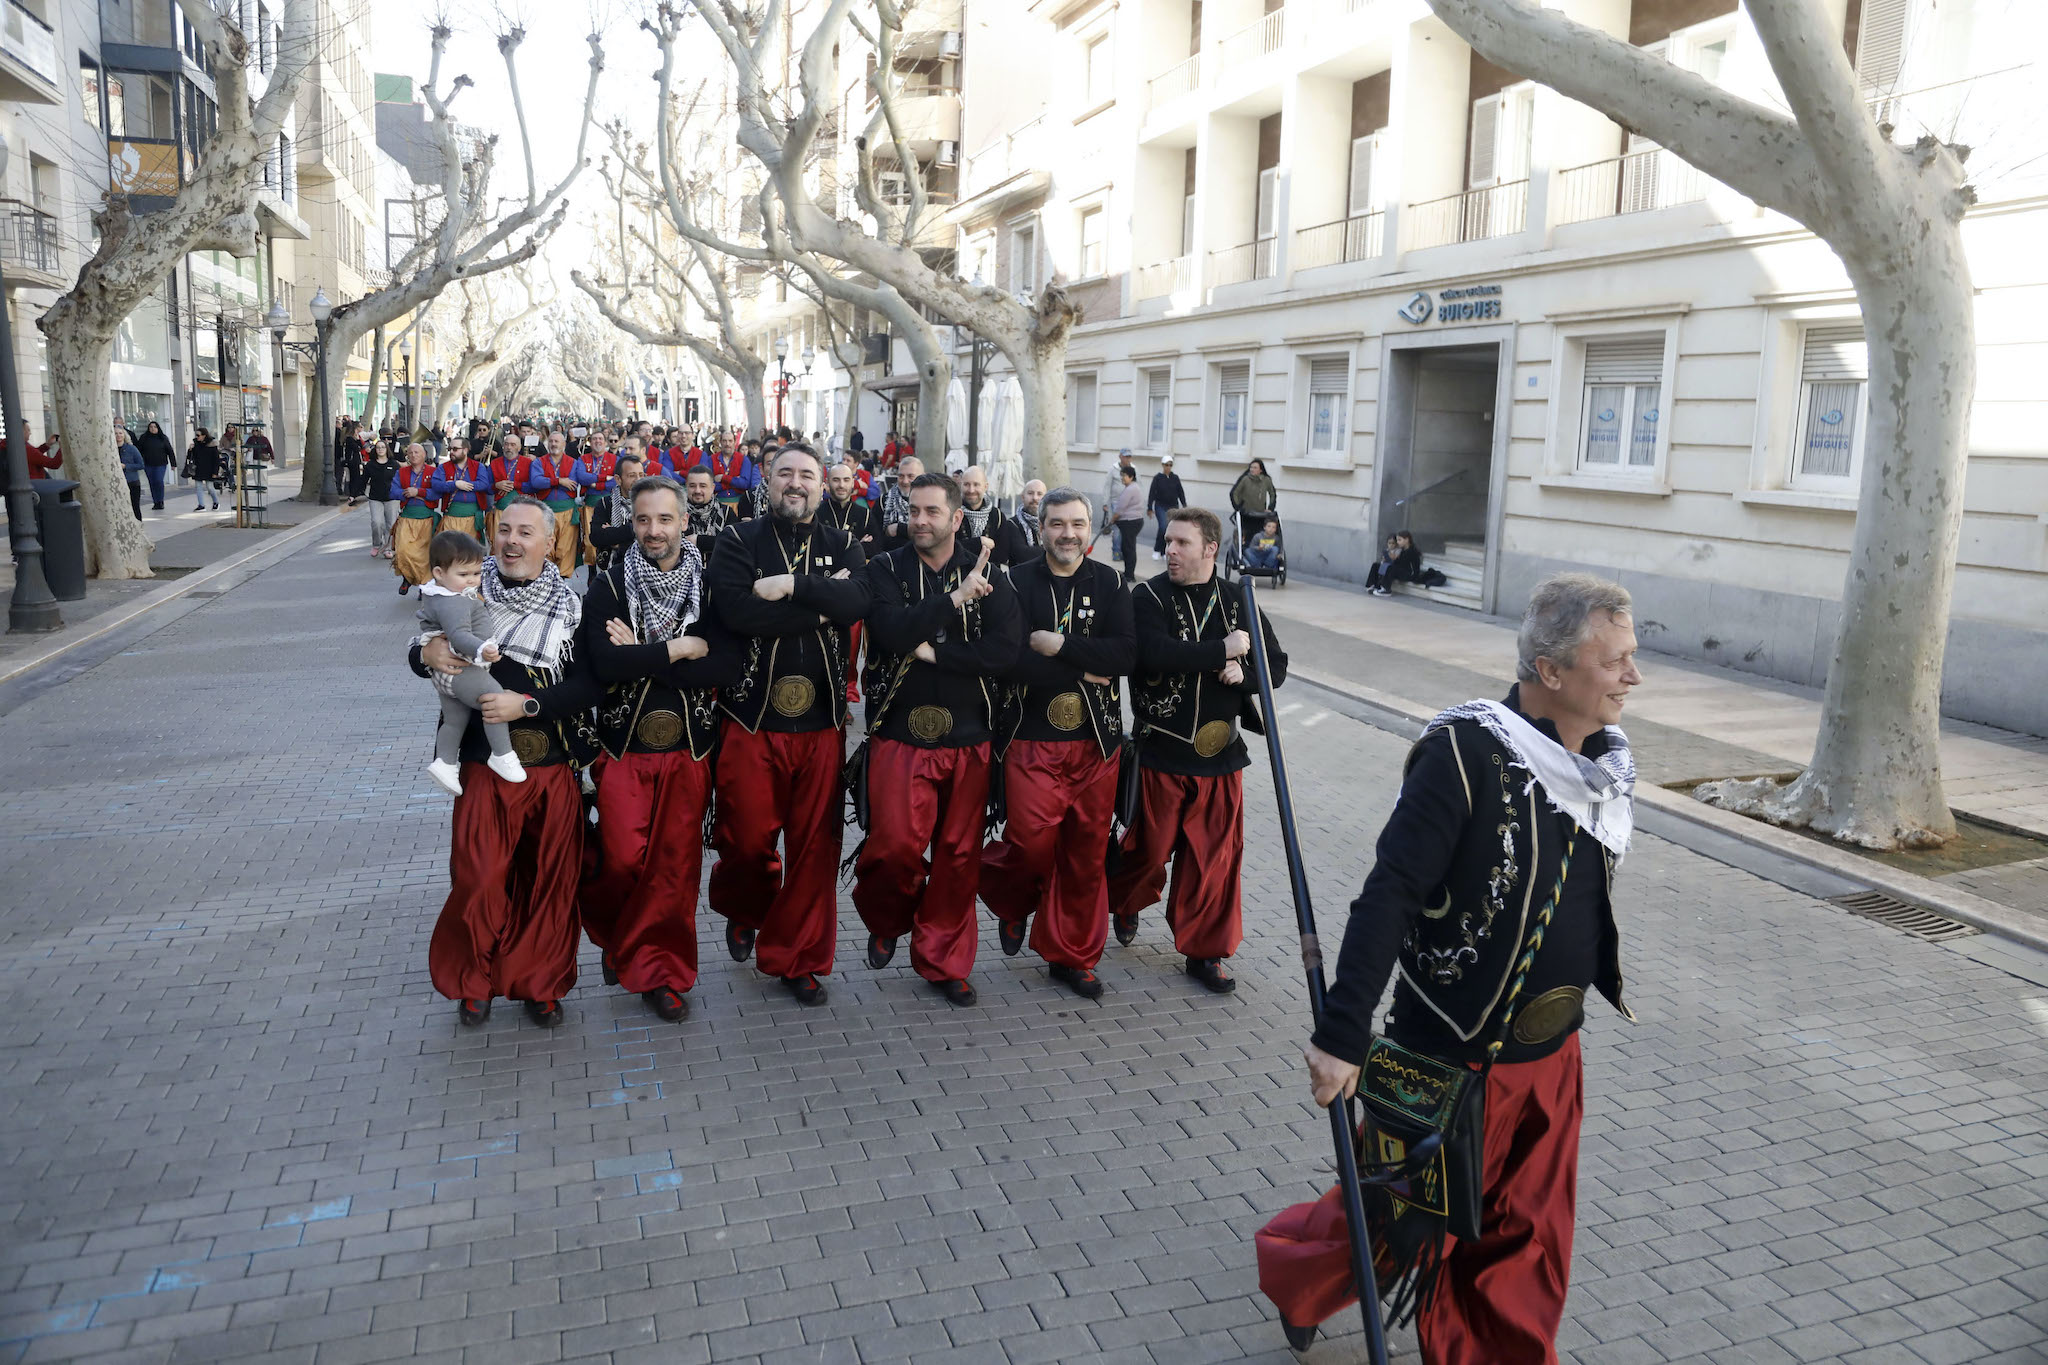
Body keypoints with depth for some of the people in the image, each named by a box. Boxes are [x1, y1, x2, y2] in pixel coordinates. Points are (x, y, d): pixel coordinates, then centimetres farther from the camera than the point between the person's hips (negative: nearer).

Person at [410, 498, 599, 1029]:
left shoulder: (569, 606, 0)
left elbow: (590, 685, -6)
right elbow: (422, 652, 9)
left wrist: (527, 704, -18)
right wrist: (426, 654, -14)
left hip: (554, 766, 0)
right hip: (485, 764, 0)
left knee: (550, 880, 7)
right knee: (477, 879, 0)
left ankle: (541, 984, 26)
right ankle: (473, 982, 24)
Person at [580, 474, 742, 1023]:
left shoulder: (709, 586, -1)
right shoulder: (608, 584, -3)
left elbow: (727, 668, -14)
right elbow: (602, 662, -18)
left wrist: (641, 658, -16)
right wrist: (677, 650, -15)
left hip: (689, 750, 1)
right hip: (623, 747, -1)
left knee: (676, 865, 5)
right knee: (623, 860, -3)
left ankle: (661, 973, 23)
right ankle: (616, 935, 30)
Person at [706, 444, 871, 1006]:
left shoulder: (843, 546, 10)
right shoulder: (738, 540, 2)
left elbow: (858, 601, -11)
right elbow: (736, 611, -17)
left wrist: (791, 586, -18)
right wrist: (821, 605, -13)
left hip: (821, 718, 2)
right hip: (752, 716, -2)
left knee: (815, 843, 5)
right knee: (748, 839, 6)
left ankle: (798, 957, 21)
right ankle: (743, 914, 39)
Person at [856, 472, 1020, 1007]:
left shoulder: (989, 575, 4)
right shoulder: (886, 570, 3)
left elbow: (1004, 651, -9)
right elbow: (892, 632, -17)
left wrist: (933, 651, -13)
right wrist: (956, 598, -18)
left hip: (968, 735, 2)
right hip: (900, 733, -1)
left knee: (960, 853, 6)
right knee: (895, 846, -11)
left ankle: (943, 960, 24)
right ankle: (886, 923, 22)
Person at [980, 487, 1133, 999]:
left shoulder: (1109, 583, 5)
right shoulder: (1019, 582, -1)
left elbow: (1126, 654, -10)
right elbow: (1011, 661, -14)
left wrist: (1060, 645, -15)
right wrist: (1086, 670, -10)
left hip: (1096, 741, 2)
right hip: (1033, 739, -2)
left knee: (1086, 852, 7)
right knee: (1033, 842, -8)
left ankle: (1072, 955, 24)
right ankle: (1013, 902, 27)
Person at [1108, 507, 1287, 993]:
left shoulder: (1238, 601, 6)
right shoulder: (1148, 598, -5)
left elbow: (1276, 666, 10)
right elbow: (1155, 653, -25)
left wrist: (1243, 674, -11)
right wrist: (1222, 650, -19)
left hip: (1220, 753, 3)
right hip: (1161, 751, -3)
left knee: (1216, 857, 7)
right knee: (1150, 848, 9)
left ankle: (1205, 952, 22)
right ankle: (1122, 903, 40)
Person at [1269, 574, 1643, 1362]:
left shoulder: (1606, 759, 1)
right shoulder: (1467, 752, -23)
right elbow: (1388, 896, -25)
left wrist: (1604, 980, 22)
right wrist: (1343, 1033, -27)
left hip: (1552, 1053, 6)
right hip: (1454, 1053, -6)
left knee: (1528, 1246, 16)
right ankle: (1293, 1266, 41)